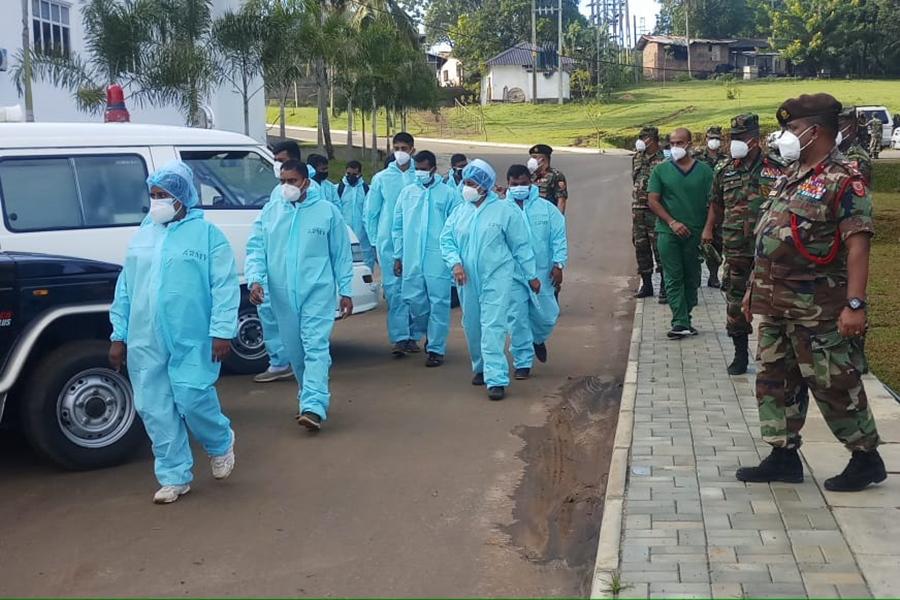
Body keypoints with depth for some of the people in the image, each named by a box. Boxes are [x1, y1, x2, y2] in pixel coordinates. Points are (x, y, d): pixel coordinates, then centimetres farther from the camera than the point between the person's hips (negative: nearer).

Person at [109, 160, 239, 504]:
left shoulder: (205, 234, -2)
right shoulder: (141, 237, 13)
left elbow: (225, 286, -8)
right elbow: (125, 289, 15)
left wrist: (222, 331, -15)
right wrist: (119, 335, 12)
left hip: (191, 342, -5)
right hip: (146, 344, 5)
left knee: (192, 401, -7)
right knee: (155, 410, 5)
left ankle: (221, 443, 26)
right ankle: (174, 477, 18)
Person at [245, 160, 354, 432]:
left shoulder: (327, 211, 1)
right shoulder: (270, 211, 7)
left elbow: (341, 254, 4)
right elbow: (255, 249, 5)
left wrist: (346, 291, 3)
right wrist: (255, 279, -11)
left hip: (318, 290, -4)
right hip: (282, 294, 4)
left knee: (315, 346, -14)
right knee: (295, 350, 11)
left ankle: (313, 407, -21)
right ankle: (313, 396, 28)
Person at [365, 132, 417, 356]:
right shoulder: (381, 178, 7)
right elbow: (371, 212, 12)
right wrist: (374, 241, 7)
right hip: (388, 243, 0)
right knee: (393, 289, -5)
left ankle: (411, 336, 16)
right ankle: (399, 338, -5)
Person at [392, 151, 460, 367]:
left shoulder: (448, 194, 0)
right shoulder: (407, 193, 11)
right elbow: (397, 226, 13)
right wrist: (398, 256, 10)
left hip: (438, 260, -3)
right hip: (411, 260, 3)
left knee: (438, 304, -2)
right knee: (414, 301, 7)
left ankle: (436, 348, 7)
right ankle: (416, 334, 34)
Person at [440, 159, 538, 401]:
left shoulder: (504, 211, -5)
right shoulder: (460, 211, 7)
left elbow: (521, 245, 0)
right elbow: (446, 240, 8)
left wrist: (532, 276, 4)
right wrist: (455, 263, -11)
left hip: (496, 277, -5)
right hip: (467, 279, 5)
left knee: (492, 327, -13)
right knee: (472, 326, 13)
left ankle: (496, 379, -14)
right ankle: (481, 367, 34)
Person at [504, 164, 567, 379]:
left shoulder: (546, 208, 3)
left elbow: (559, 237, 3)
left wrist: (558, 264, -5)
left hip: (542, 273, 1)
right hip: (512, 274, -1)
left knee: (546, 316, 7)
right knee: (517, 319, -1)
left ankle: (538, 339, 41)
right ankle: (522, 363, 10)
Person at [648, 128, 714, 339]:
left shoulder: (704, 171, 4)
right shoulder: (660, 170, 3)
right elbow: (653, 201, -1)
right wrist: (672, 223, -12)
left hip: (695, 234, 1)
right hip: (668, 233, -1)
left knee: (692, 279, 8)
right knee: (674, 279, -3)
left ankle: (684, 320, 20)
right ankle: (681, 323, -4)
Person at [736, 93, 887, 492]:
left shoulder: (844, 182, -13)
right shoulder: (790, 177, 13)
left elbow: (857, 245, -20)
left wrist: (855, 304, -27)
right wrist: (754, 288, 19)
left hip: (817, 309, -9)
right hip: (776, 305, 9)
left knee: (835, 386, 0)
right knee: (775, 380, 12)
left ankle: (866, 458, 16)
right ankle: (783, 456, 22)